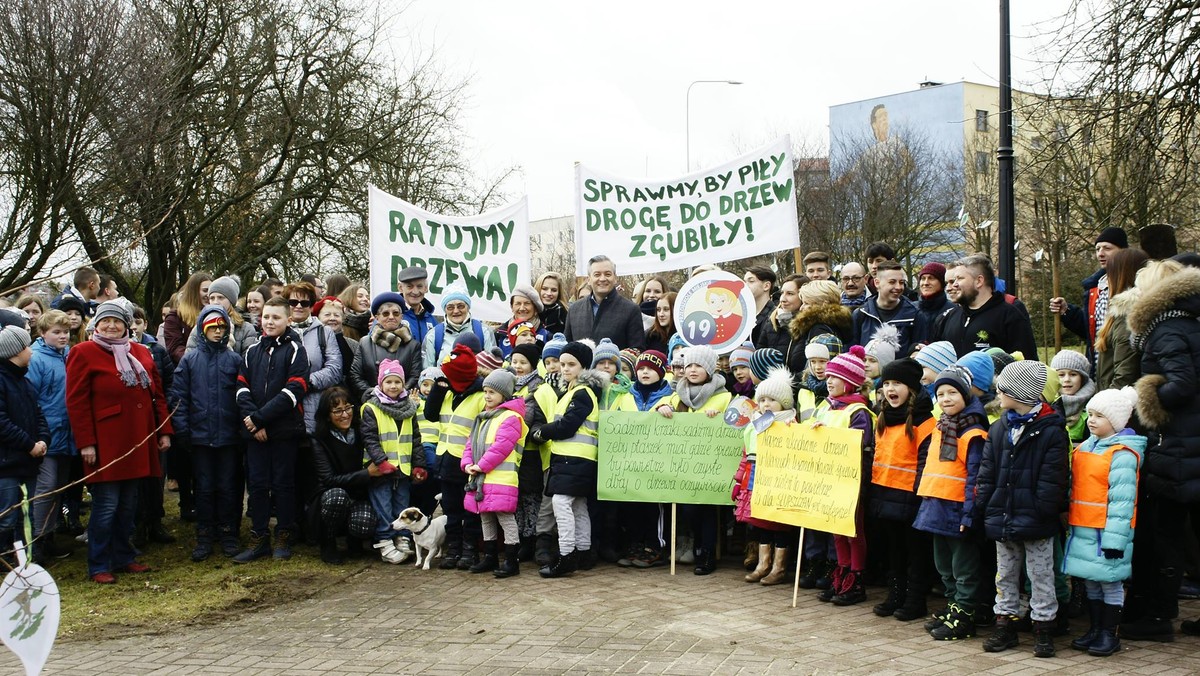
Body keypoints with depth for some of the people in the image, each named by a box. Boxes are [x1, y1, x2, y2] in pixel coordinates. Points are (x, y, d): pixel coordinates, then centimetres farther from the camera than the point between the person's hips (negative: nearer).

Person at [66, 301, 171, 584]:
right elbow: (76, 402, -9)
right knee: (106, 505, -4)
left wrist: (164, 431, 9)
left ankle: (123, 557, 25)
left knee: (128, 504, 13)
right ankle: (99, 566, 7)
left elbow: (157, 395, 16)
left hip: (136, 443, 6)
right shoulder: (83, 353, -4)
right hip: (105, 445, -6)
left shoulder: (141, 353, 13)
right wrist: (85, 443, -14)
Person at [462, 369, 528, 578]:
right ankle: (490, 558, 26)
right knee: (486, 517, 16)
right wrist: (467, 463, 0)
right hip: (480, 478, 10)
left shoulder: (510, 417, -11)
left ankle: (512, 561, -2)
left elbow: (501, 447, -19)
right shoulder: (483, 418, 19)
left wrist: (482, 466, -18)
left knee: (505, 517, -7)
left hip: (501, 479, -10)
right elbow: (471, 443, 17)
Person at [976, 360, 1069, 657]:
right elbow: (987, 473, 8)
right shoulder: (999, 429, 7)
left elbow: (1052, 480, -14)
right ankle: (1005, 625, 24)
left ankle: (1043, 628, 16)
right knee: (1005, 576, 14)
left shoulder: (1051, 431, -11)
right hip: (1003, 518, 6)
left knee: (1041, 576, 6)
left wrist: (1043, 511, -19)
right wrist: (984, 505, 1)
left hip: (1035, 521, -6)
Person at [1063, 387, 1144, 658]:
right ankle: (1095, 629, 26)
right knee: (1091, 582, 15)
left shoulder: (1122, 454, -14)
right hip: (1083, 529, 8)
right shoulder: (1084, 448, 12)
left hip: (1106, 532, -8)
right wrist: (1070, 520, 18)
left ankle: (1109, 634, 14)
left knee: (1110, 582, 3)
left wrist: (1115, 538, -20)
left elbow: (1122, 500, -18)